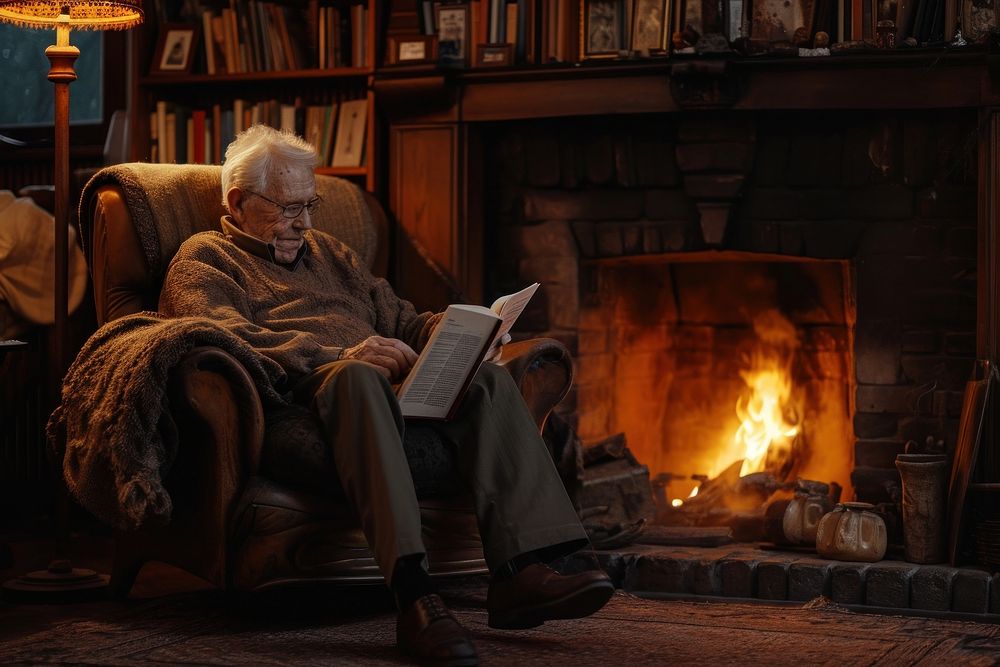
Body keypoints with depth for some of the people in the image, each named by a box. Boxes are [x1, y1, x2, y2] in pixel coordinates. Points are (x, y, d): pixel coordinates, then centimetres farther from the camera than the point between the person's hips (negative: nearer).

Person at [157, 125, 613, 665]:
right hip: (302, 390, -6)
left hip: (386, 381, 7)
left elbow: (401, 320, 29)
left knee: (488, 377, -21)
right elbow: (226, 336, -8)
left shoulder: (328, 252, 36)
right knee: (358, 376, -40)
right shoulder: (204, 258, 14)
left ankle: (521, 571, -38)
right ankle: (413, 594, -54)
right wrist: (341, 354, -21)